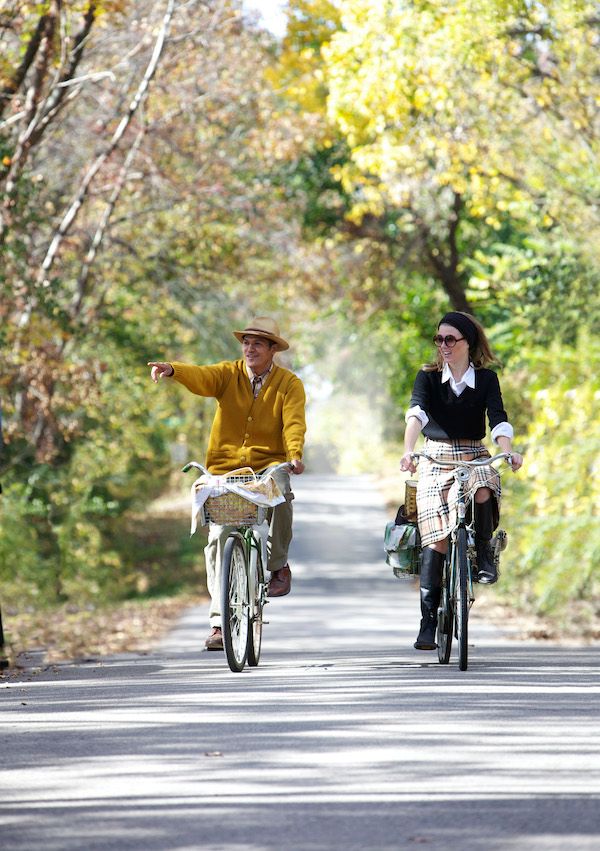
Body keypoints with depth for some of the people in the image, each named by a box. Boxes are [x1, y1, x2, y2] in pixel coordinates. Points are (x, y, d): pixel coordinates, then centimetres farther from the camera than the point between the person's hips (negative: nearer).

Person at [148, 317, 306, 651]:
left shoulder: (289, 384, 1)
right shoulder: (229, 374, 3)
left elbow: (294, 422, -13)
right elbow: (202, 377, -17)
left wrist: (295, 454, -32)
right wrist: (172, 370, -39)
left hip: (269, 463, -1)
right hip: (225, 466, 2)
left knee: (280, 494, -34)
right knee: (219, 536, -6)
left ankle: (278, 563, -8)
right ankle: (220, 621, 0)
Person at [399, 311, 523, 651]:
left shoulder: (486, 379, 2)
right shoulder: (428, 377, 0)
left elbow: (498, 418, -12)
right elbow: (416, 413, -17)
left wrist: (508, 451, -31)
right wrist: (408, 451, -35)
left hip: (475, 457, 0)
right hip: (437, 460, 0)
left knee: (483, 496, -35)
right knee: (438, 538, -11)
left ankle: (484, 552, -4)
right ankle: (429, 621, -7)